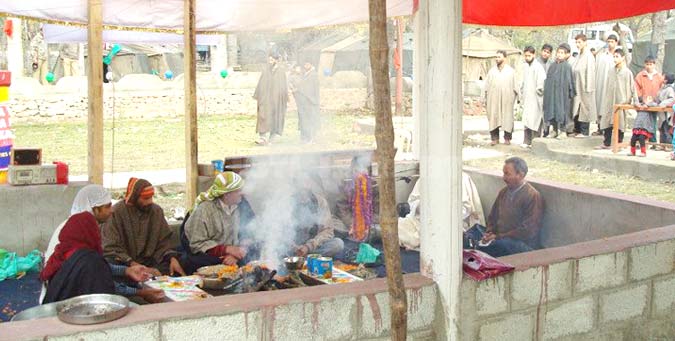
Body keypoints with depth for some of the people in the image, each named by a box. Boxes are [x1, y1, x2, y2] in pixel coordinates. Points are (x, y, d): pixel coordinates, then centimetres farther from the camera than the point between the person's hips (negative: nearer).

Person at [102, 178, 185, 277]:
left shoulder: (157, 210, 6)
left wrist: (172, 258, -12)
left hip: (149, 261, 2)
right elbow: (111, 249, -14)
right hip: (125, 264, -2)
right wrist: (136, 267, -27)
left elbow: (163, 241, 10)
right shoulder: (116, 212, -9)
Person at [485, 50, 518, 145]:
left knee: (507, 118, 1)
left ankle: (507, 138, 10)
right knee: (493, 118, -2)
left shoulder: (510, 71, 6)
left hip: (506, 99, -1)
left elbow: (514, 86, 7)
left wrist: (514, 98, 1)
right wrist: (486, 98, 5)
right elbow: (487, 85, 11)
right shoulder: (492, 71, 10)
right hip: (493, 99, 1)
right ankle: (495, 138, 3)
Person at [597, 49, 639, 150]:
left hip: (622, 102, -5)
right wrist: (608, 99, 11)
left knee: (620, 123, 2)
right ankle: (606, 143, 11)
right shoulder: (612, 72, 9)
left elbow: (632, 88, -5)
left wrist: (635, 101, -8)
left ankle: (619, 143, 12)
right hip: (611, 102, 5)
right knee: (607, 122, 4)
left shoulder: (627, 72, -5)